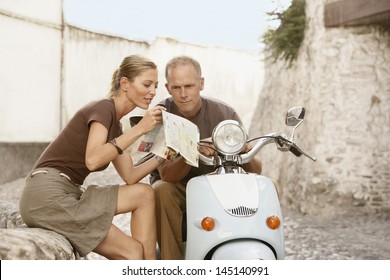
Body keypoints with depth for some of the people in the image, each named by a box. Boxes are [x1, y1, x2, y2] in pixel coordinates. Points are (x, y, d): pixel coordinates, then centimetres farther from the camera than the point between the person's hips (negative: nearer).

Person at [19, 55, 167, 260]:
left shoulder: (114, 125, 18)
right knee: (132, 253, -9)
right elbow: (93, 160, -25)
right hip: (48, 195, -9)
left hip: (67, 195, 9)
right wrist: (139, 129, -21)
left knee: (144, 194, -2)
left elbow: (130, 176, 14)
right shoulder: (102, 108, -8)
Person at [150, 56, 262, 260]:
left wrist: (245, 153, -34)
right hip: (177, 188, -1)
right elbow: (167, 175, -23)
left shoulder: (224, 113, -8)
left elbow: (256, 170, -10)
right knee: (162, 191, -33)